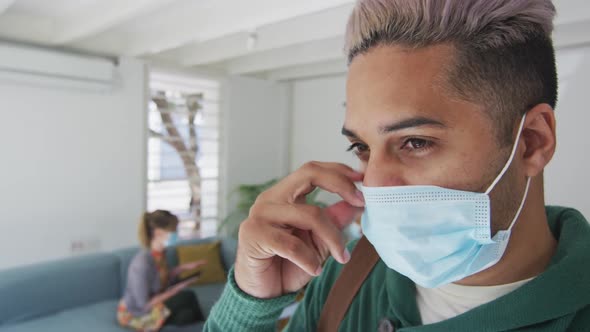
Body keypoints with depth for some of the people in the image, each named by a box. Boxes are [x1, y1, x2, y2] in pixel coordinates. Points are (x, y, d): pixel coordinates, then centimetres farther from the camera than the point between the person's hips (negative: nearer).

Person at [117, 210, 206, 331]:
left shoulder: (159, 253, -7)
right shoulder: (142, 263, -30)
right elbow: (144, 305, -24)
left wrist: (183, 268, 0)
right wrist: (176, 289, -22)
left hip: (151, 305, 7)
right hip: (134, 315, -7)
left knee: (187, 314, -16)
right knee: (187, 296, -16)